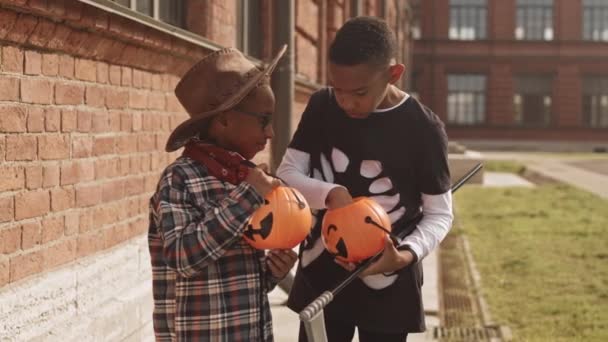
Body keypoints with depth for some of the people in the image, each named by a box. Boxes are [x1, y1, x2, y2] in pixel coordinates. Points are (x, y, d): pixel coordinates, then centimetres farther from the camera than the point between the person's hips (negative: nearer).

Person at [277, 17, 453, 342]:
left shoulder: (423, 128, -13)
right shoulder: (320, 107, -3)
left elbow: (440, 213, -6)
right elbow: (286, 174, 0)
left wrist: (408, 253, -26)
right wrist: (330, 193, -22)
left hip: (388, 288, -3)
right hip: (320, 277, 3)